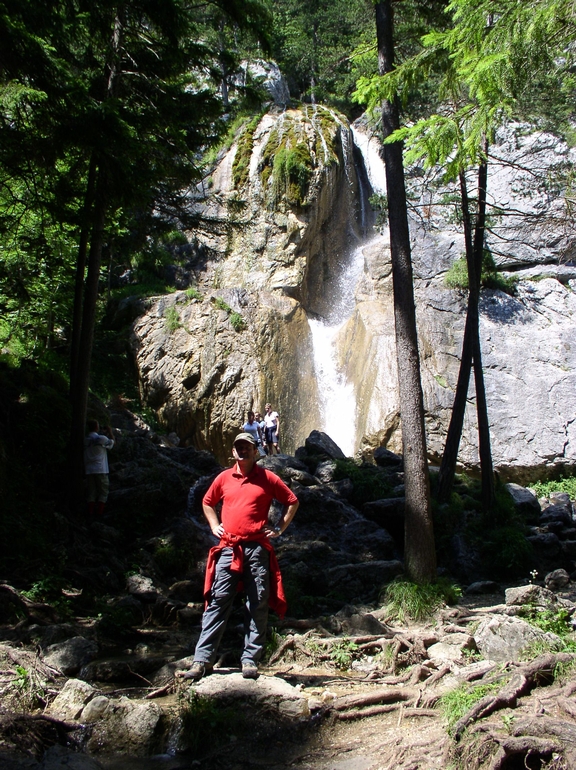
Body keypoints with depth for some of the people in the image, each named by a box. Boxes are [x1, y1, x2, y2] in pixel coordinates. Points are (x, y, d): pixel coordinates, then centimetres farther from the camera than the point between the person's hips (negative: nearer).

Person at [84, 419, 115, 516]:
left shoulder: (85, 440, 5)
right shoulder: (101, 438, -8)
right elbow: (111, 442, 10)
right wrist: (110, 432, 19)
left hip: (89, 470, 5)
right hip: (101, 470, -5)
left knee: (92, 492, 9)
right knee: (103, 492, 3)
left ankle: (90, 512, 5)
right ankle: (99, 513, -4)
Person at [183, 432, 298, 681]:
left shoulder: (267, 479, 3)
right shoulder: (224, 478, 10)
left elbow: (292, 501, 11)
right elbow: (207, 502, 26)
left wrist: (279, 528, 5)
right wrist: (214, 526, 14)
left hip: (257, 549, -1)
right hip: (228, 548, 2)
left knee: (257, 606, 1)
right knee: (217, 602, -1)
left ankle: (250, 660, 9)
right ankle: (203, 660, 2)